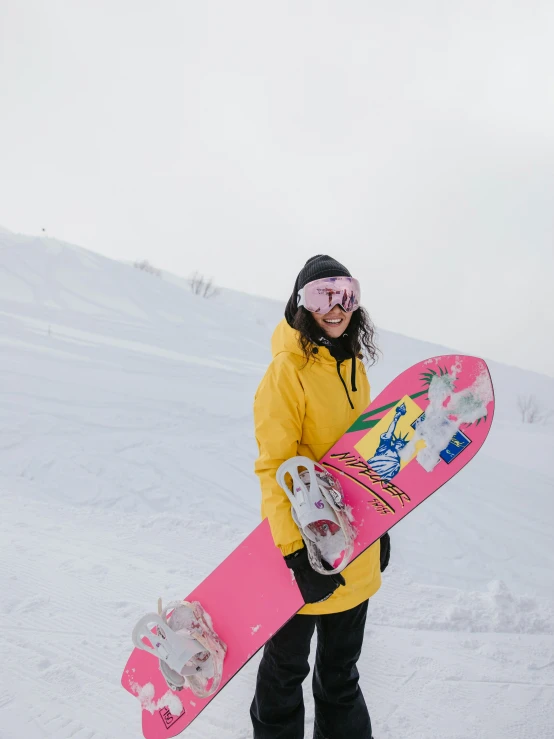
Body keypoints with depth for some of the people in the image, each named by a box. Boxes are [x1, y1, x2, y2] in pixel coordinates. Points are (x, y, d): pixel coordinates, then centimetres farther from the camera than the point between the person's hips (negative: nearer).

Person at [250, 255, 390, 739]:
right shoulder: (287, 370, -16)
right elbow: (275, 467, -20)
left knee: (342, 664, 23)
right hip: (308, 548, -6)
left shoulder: (354, 367, 6)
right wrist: (296, 552, -25)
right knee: (287, 663, 14)